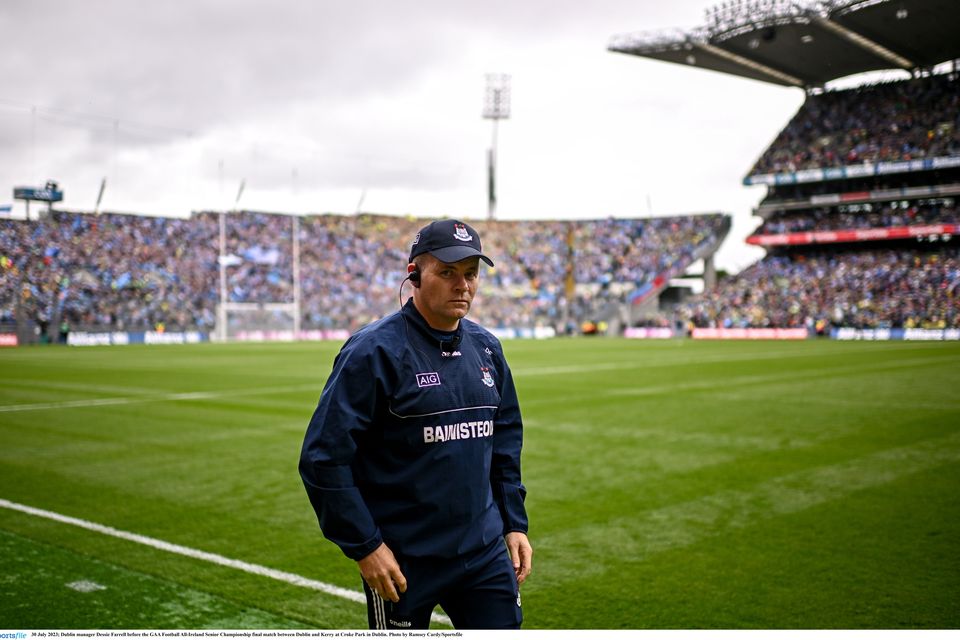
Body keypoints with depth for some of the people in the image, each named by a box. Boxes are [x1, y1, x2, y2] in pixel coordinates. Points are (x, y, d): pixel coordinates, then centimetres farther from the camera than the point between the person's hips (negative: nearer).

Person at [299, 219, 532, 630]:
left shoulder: (486, 348, 7)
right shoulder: (375, 350, -14)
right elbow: (323, 457, -15)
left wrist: (515, 524, 11)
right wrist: (364, 546, -15)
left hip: (485, 550, 5)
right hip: (402, 561, -5)